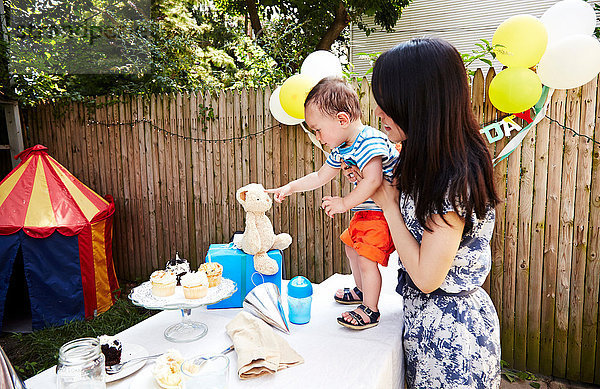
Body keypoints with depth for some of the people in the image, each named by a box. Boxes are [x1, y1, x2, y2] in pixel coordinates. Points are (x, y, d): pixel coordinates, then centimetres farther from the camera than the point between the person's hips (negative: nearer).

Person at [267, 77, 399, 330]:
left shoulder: (370, 141, -25)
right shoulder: (341, 149, 5)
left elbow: (372, 181, -35)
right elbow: (320, 177, 16)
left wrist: (344, 203, -27)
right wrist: (290, 188, 12)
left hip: (383, 212, -10)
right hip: (365, 212, 10)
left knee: (366, 258, -10)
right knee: (351, 247, 21)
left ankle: (370, 310, 7)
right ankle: (362, 291, 42)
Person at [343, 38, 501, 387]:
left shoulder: (455, 179, -27)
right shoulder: (429, 162, 1)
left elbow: (427, 276, -25)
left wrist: (388, 203, -17)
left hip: (451, 331, -9)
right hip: (427, 316, 9)